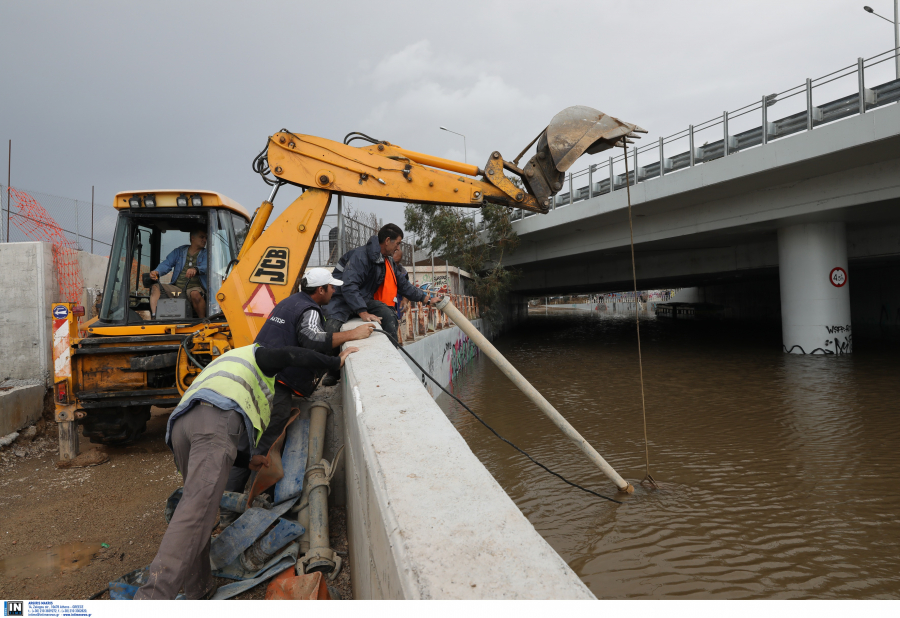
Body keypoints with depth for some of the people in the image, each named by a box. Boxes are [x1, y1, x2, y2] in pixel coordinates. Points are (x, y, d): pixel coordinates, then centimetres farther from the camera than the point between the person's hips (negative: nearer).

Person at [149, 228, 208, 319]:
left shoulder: (205, 254, 9)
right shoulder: (179, 251, 18)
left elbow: (206, 267, -12)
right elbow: (167, 263, 5)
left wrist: (196, 269, -36)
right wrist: (157, 272, -18)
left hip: (194, 288, -4)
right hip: (176, 287, 4)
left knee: (195, 294, -37)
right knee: (156, 287, -16)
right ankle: (153, 317, -29)